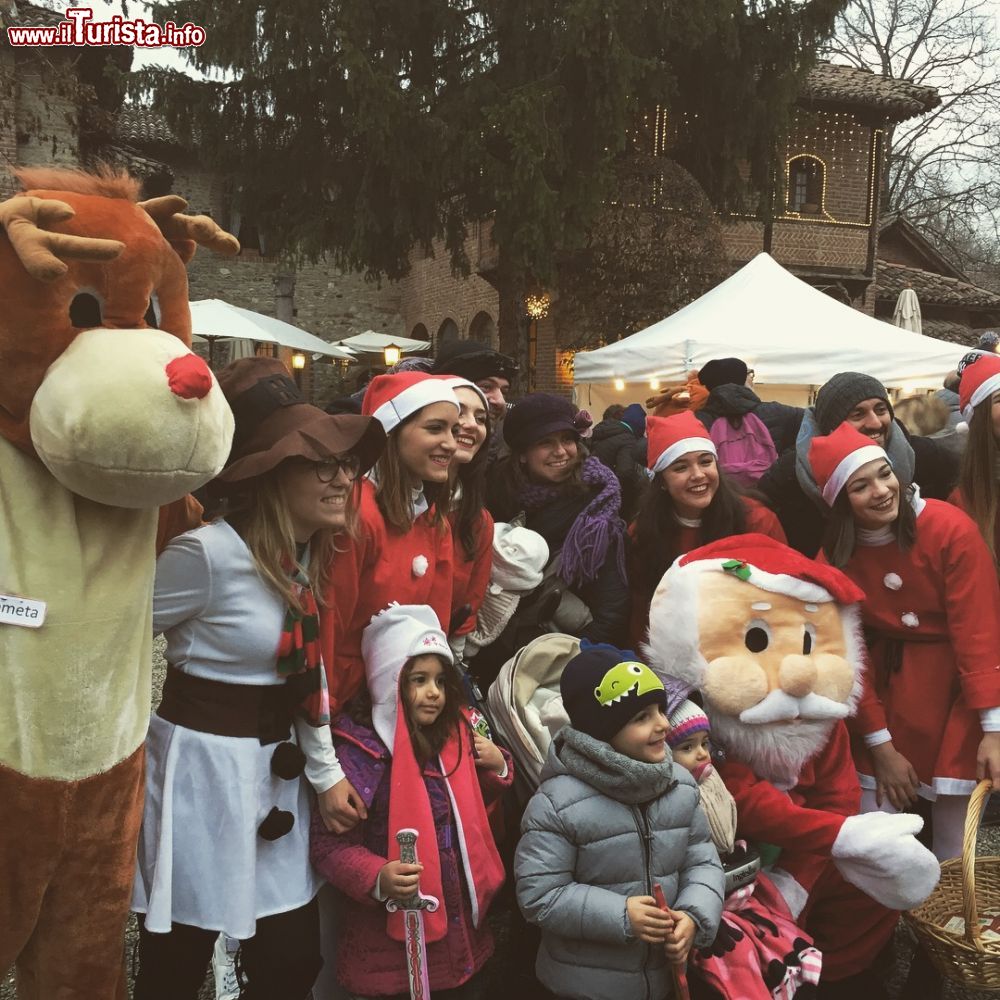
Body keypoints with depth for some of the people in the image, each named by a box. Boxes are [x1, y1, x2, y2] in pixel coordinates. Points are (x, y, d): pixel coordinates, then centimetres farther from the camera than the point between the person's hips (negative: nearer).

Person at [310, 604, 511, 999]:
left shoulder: (454, 735, 2)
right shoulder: (360, 751, -19)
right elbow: (329, 843, -19)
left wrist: (497, 769, 0)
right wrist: (377, 879, -35)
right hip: (392, 942, -6)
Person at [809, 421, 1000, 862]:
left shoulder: (949, 529, -17)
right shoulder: (835, 557, -7)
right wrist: (881, 746, -6)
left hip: (959, 681, -2)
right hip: (890, 687, 3)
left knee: (953, 846, -2)